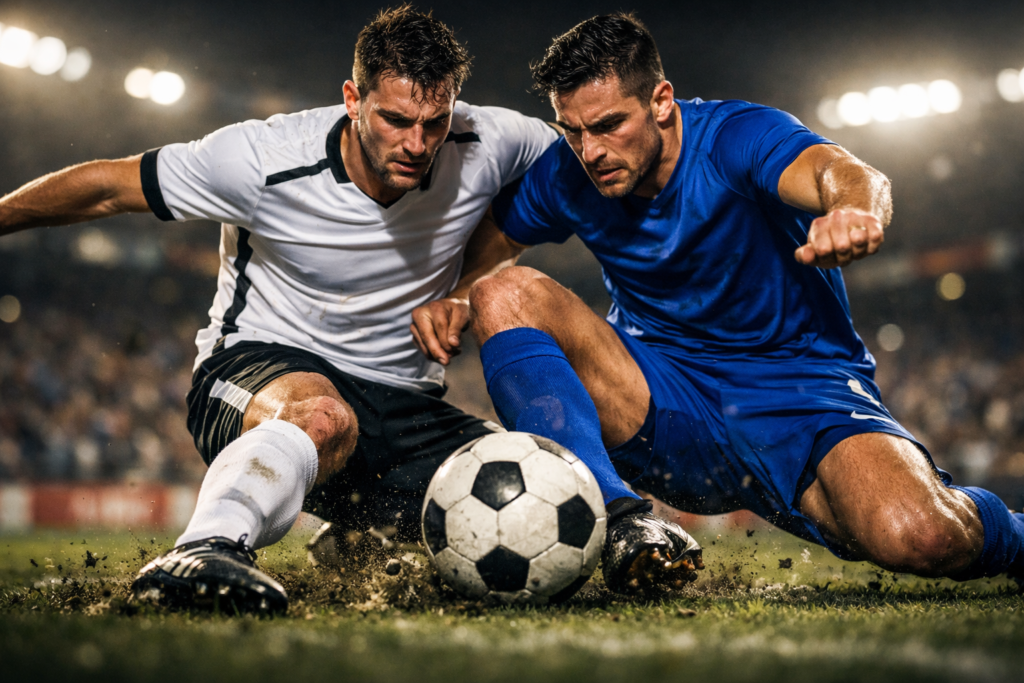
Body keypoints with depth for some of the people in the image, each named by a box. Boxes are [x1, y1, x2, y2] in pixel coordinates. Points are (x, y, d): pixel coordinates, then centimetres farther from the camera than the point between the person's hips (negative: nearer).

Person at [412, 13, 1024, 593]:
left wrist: (856, 211, -60)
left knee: (921, 539, -32)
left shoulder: (735, 136, -15)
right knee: (506, 294, -18)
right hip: (667, 413, 4)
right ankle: (620, 519, -34)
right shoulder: (566, 174, -2)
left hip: (805, 391, -3)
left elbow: (846, 175, -35)